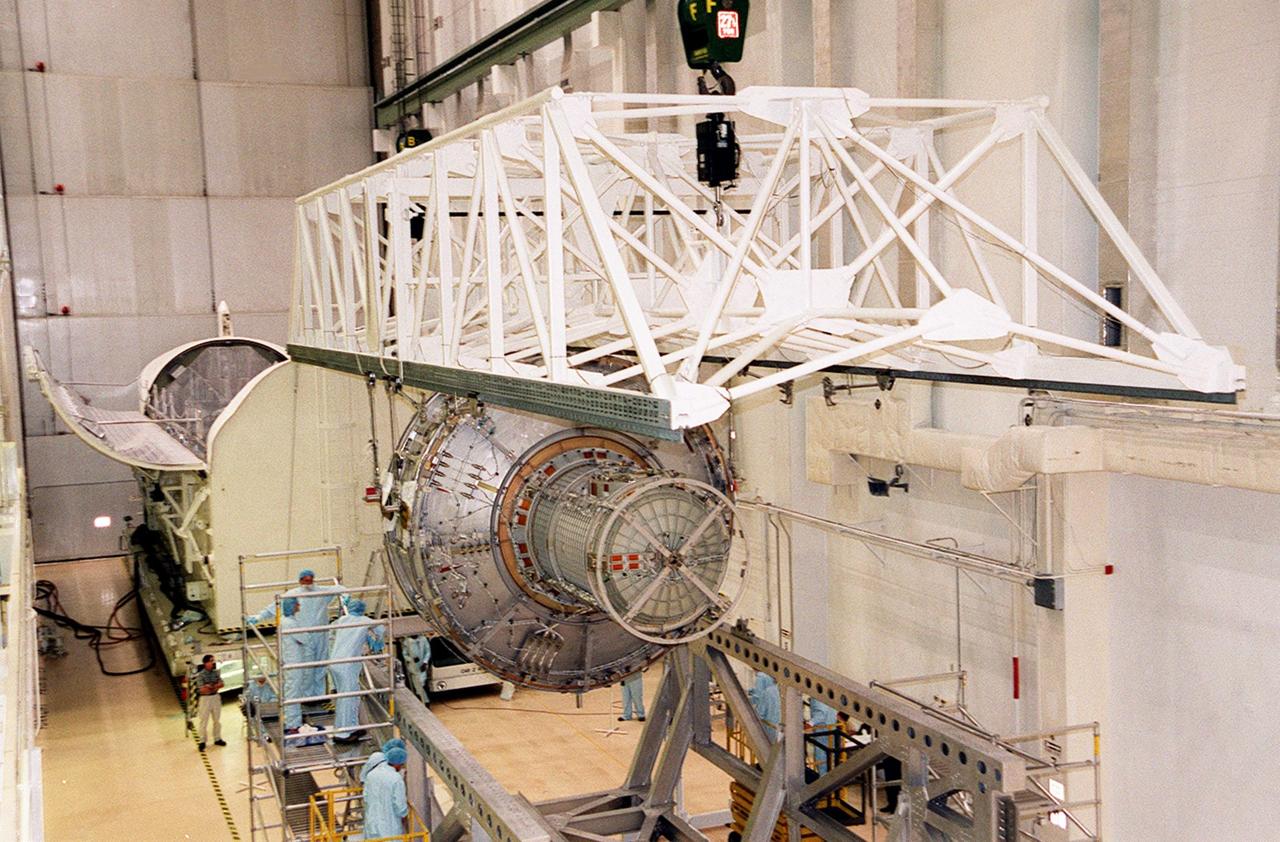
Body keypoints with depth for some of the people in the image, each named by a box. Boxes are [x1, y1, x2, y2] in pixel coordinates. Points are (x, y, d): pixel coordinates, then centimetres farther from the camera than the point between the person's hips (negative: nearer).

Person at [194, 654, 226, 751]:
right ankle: (202, 741, 6)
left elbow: (221, 684, -1)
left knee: (217, 719, 13)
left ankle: (217, 739, 25)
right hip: (205, 698, -5)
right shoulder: (200, 675, -13)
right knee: (204, 720, -2)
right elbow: (202, 689, -18)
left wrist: (209, 687, -15)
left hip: (216, 697, 5)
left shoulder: (216, 672, 4)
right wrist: (215, 686, -14)